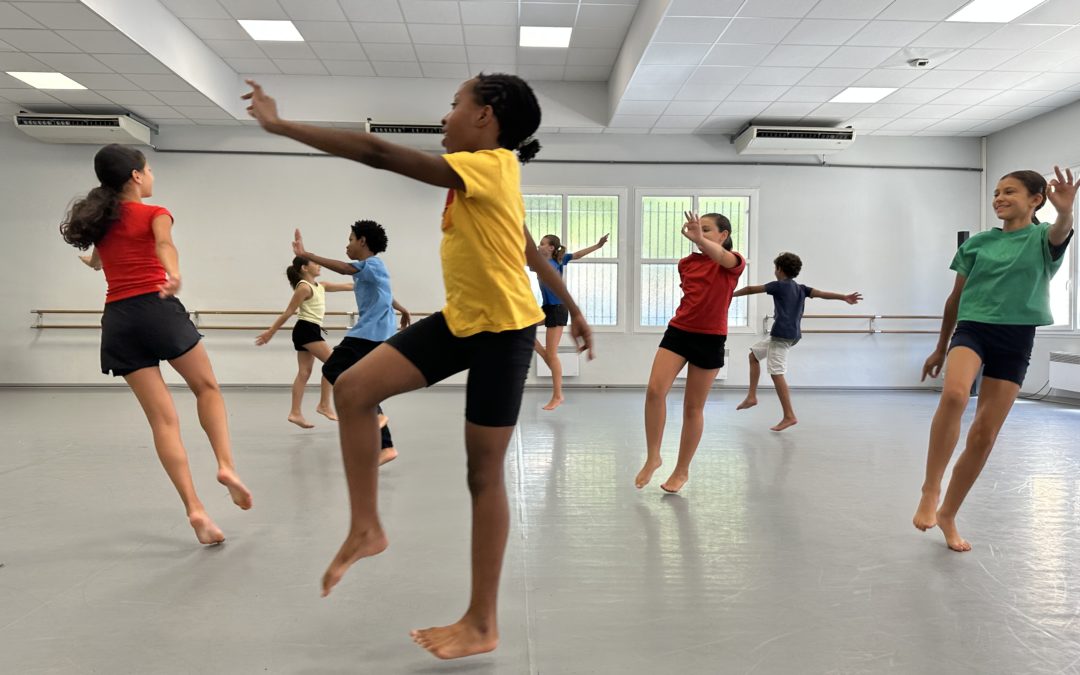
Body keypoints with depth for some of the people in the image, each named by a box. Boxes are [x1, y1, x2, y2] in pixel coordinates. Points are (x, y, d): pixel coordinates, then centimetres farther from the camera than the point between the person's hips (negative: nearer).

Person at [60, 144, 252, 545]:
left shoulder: (102, 217, 20)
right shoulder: (154, 213, 3)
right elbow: (164, 244, -21)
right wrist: (173, 275, -42)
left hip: (118, 321, 5)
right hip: (157, 309, -4)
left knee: (163, 419, 1)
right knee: (207, 387, 17)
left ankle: (194, 509, -6)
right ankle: (226, 466, -1)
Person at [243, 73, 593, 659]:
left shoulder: (489, 168, -20)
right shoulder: (488, 172, 10)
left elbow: (378, 153, -25)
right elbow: (529, 249, 18)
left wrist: (281, 126, -17)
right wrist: (572, 309, 27)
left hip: (504, 330, -8)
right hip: (460, 319, 9)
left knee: (484, 474, 0)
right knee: (353, 389, -6)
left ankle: (482, 624, 16)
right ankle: (366, 527, 9)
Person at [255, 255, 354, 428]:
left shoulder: (320, 286, 16)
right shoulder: (304, 287, -11)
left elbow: (346, 286, 17)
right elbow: (288, 313, -11)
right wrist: (270, 332, -9)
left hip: (309, 331, 9)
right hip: (306, 330, -9)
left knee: (304, 372, 6)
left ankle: (295, 413, 6)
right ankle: (324, 404, -5)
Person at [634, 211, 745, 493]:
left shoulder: (733, 263, -7)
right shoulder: (686, 263, 6)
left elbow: (722, 257, -32)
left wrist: (699, 239, -51)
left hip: (710, 339, -3)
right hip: (678, 332, 3)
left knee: (693, 407, 5)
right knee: (654, 390, -17)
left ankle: (682, 470, 20)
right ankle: (652, 457, -1)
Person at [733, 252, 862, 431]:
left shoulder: (778, 285, -4)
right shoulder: (800, 288, 15)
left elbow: (750, 289, 0)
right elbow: (821, 293, 3)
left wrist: (730, 294, 11)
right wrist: (845, 297, -4)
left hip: (781, 335, -9)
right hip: (790, 334, 9)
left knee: (776, 373, -9)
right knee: (754, 355, 20)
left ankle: (789, 416, -10)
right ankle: (751, 396, 18)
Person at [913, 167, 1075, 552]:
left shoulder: (1042, 238, 3)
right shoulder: (977, 242, 8)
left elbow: (1061, 233, -24)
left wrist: (1065, 212, -48)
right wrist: (940, 348, 19)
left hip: (1015, 339, 0)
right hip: (972, 328, 0)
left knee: (985, 434, 1)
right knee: (954, 394, -33)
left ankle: (948, 514, 16)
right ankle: (930, 489, -23)